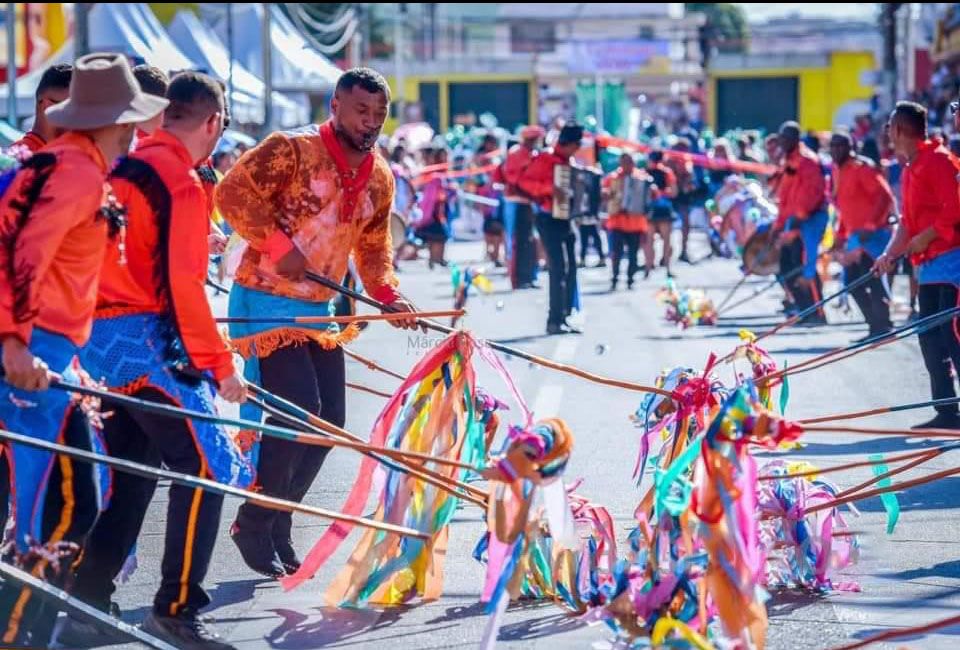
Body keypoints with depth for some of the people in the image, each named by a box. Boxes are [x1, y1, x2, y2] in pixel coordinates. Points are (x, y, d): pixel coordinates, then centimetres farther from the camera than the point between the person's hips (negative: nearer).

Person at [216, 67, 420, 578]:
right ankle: (253, 525, 1)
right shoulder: (292, 150, -13)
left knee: (330, 420, 5)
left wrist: (388, 295, 2)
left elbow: (374, 247, 19)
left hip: (319, 310, 8)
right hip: (266, 301, -8)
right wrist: (278, 244, -26)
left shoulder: (379, 179, 9)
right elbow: (233, 192, -19)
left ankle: (277, 528, 19)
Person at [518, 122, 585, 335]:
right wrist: (550, 189, -33)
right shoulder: (545, 160, -11)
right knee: (559, 268, -13)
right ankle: (555, 321, -13)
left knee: (570, 269, 9)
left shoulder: (566, 162, 14)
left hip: (563, 221, 9)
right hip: (550, 220, -9)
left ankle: (564, 318, 15)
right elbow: (525, 181, -22)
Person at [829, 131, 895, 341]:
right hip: (854, 235, 9)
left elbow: (885, 196, -18)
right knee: (853, 281, 7)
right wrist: (840, 236, 21)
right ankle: (877, 326, 13)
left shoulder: (862, 167, -11)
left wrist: (871, 226, -24)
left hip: (872, 234, -9)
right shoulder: (838, 171, 15)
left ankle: (882, 326, -9)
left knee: (871, 277, -13)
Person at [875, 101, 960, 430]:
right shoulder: (910, 169, 18)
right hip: (929, 264, 10)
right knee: (930, 338, 7)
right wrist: (890, 253, 8)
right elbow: (908, 221, 20)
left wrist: (925, 237, -16)